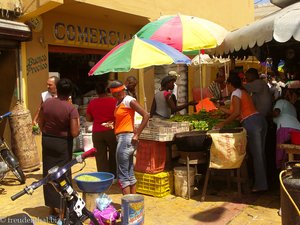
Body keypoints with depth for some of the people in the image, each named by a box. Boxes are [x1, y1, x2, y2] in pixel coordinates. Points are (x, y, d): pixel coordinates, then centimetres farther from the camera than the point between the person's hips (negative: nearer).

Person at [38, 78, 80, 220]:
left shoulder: (46, 103, -3)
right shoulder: (71, 109, -17)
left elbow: (40, 122, 7)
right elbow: (74, 133, -20)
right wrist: (78, 126, 0)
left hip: (47, 141, 4)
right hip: (63, 143, -4)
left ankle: (52, 208, 22)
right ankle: (61, 207, 15)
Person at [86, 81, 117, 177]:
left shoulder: (92, 103, -1)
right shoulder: (114, 101, -8)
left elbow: (88, 119, 8)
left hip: (97, 133, 1)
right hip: (112, 131, -1)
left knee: (100, 157, 7)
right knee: (113, 155, 14)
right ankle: (114, 176, 20)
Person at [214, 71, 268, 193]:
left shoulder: (235, 93, -5)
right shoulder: (243, 92, 24)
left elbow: (236, 113, -16)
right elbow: (233, 111, 26)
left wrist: (223, 123, -10)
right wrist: (219, 107, 32)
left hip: (251, 123, -9)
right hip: (260, 119, 9)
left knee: (256, 154, -5)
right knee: (260, 153, 14)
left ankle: (260, 184, 1)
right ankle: (262, 181, 22)